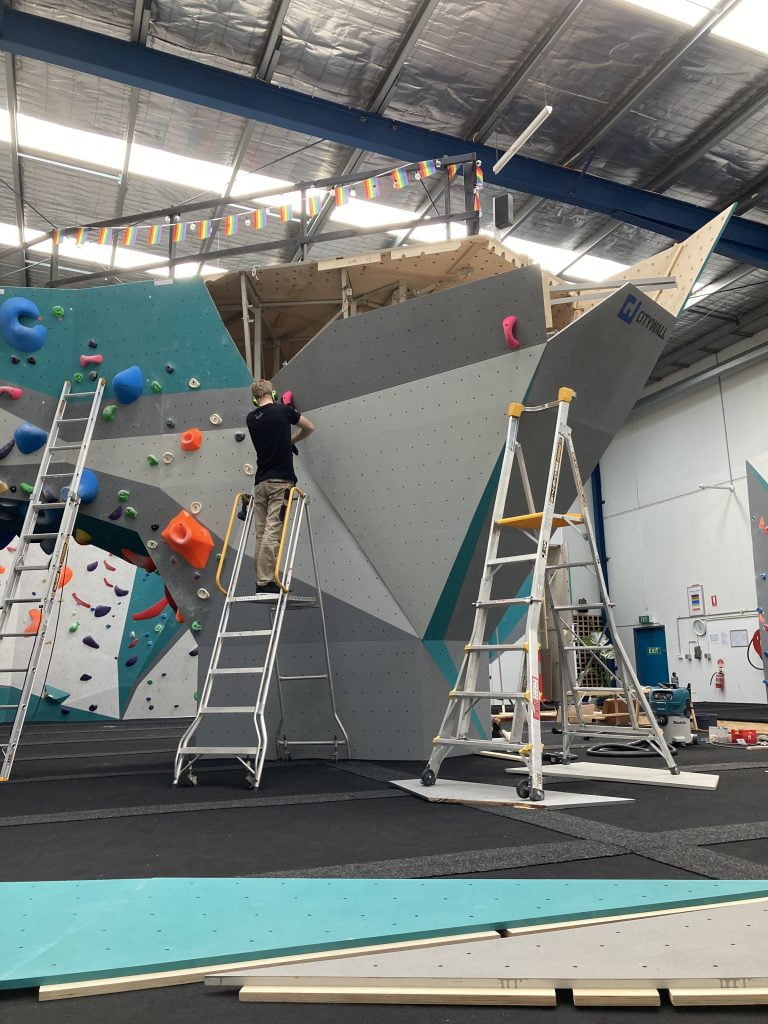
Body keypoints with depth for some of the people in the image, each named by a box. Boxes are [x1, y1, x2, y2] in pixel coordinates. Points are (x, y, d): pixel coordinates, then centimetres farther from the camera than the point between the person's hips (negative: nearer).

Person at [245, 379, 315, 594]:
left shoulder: (250, 418, 10)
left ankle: (262, 581, 7)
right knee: (273, 532, -11)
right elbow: (309, 427, 11)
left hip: (260, 482, 5)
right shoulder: (283, 411, -1)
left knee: (262, 534, 6)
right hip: (280, 481, -5)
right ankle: (265, 582, -15)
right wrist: (291, 441, 26)